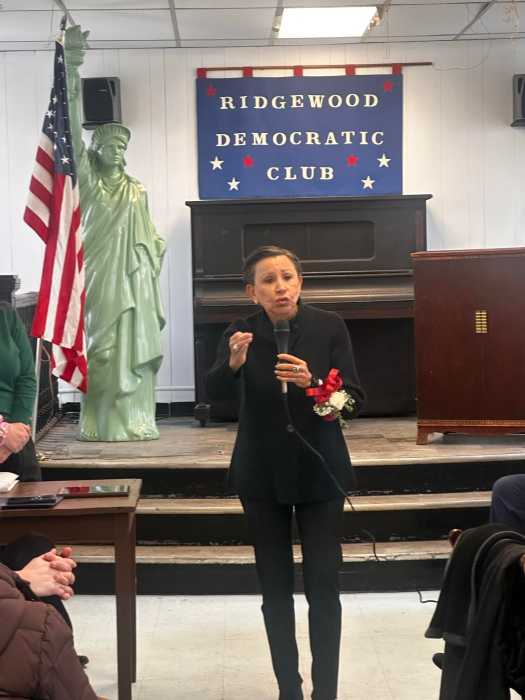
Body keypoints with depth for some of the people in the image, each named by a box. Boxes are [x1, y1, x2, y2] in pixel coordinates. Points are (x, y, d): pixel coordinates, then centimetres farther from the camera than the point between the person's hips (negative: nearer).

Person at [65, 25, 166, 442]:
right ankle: (100, 424, -2)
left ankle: (132, 421, 4)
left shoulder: (136, 191, 14)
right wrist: (72, 73, -19)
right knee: (99, 350, -4)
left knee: (132, 349, 1)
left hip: (131, 280, 3)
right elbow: (75, 133, -10)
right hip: (99, 277, -3)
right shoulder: (87, 182, 2)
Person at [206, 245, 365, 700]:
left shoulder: (329, 327, -7)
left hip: (320, 471, -1)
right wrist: (234, 362, -41)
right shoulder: (241, 334, -5)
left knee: (324, 586, -2)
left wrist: (311, 383, -29)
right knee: (276, 587, 8)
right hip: (262, 475, 1)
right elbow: (215, 392, -20)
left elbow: (354, 399, -10)